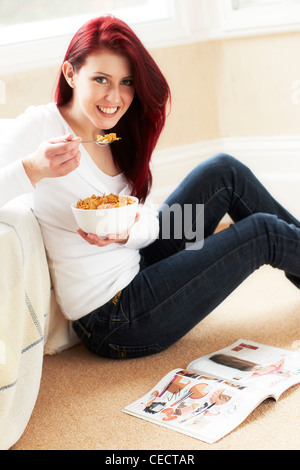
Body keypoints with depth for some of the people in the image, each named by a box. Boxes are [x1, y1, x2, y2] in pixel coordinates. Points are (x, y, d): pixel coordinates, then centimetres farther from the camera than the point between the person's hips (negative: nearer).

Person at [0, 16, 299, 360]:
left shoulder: (119, 134, 6)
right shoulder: (41, 126, -16)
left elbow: (150, 224, 3)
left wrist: (126, 234, -20)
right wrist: (33, 169, -42)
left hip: (135, 268, 7)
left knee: (224, 171, 1)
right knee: (265, 232, -5)